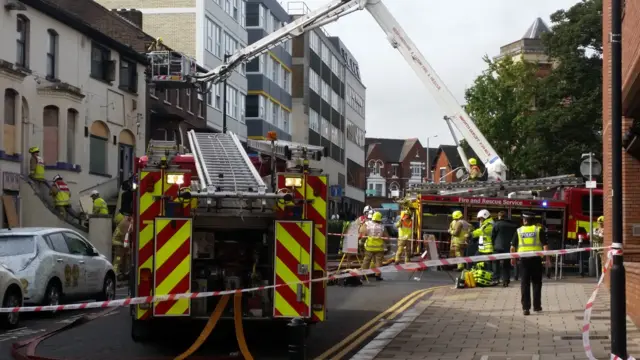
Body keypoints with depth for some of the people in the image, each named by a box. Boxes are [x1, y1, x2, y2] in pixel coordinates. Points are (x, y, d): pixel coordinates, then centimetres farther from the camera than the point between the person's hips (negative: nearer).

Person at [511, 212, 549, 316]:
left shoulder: (519, 231, 6)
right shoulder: (539, 230, 3)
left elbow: (513, 247, 6)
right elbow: (545, 245, -4)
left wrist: (512, 258, 17)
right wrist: (547, 258, 0)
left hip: (524, 259, 0)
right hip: (536, 258, 0)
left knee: (525, 283, 3)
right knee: (536, 283, 12)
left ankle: (525, 307, -2)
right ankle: (537, 306, 16)